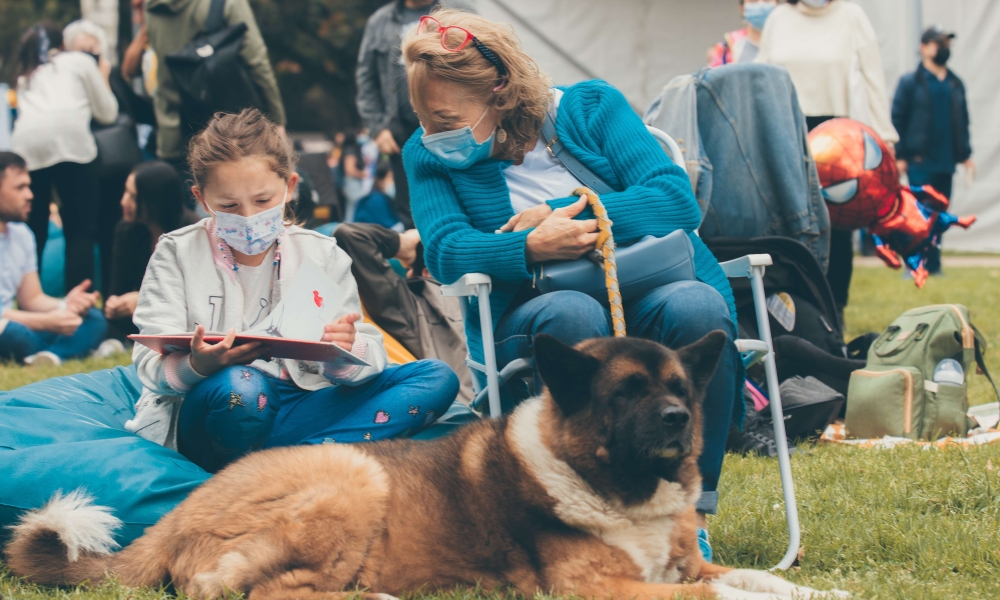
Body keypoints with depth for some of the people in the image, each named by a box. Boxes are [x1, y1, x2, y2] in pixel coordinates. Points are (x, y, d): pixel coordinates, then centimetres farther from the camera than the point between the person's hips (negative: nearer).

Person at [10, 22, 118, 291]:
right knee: (81, 230, -1)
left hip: (26, 146, 3)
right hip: (70, 140, -3)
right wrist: (103, 77, 40)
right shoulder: (80, 61, 24)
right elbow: (107, 114, 23)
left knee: (34, 232, 10)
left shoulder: (25, 75, 33)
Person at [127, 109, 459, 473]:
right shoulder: (177, 253, 4)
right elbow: (151, 365, -6)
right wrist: (196, 366, -32)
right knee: (239, 386, -42)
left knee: (437, 378, -15)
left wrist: (345, 353, -24)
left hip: (295, 409, 5)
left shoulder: (321, 254, 11)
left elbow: (369, 354, 3)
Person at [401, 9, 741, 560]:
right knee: (571, 314, -36)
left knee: (695, 307, -34)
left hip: (651, 298, 0)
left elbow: (678, 199, -7)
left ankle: (691, 512, -24)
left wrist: (561, 215, -14)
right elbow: (443, 249, -10)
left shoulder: (591, 107, 4)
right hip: (532, 321, 0)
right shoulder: (428, 154, 7)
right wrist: (532, 249, -28)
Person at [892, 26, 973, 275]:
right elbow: (897, 119, -4)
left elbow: (962, 121, 18)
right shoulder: (910, 82, -3)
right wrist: (900, 156, -9)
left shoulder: (955, 84, 13)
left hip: (945, 161, 5)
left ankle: (932, 264, 14)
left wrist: (965, 154, 13)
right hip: (920, 161, -5)